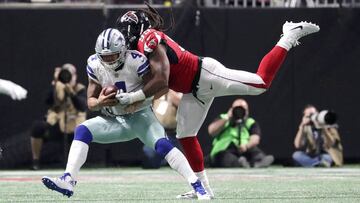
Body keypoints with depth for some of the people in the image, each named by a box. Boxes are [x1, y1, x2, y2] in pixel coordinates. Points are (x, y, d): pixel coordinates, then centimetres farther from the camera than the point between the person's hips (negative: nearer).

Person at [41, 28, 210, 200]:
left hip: (139, 116, -4)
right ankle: (68, 181, -26)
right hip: (113, 120, 4)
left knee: (162, 144, -27)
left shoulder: (136, 61, -22)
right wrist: (99, 102, -27)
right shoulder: (95, 65, -9)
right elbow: (91, 102, -4)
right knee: (82, 131, -17)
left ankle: (197, 186, -24)